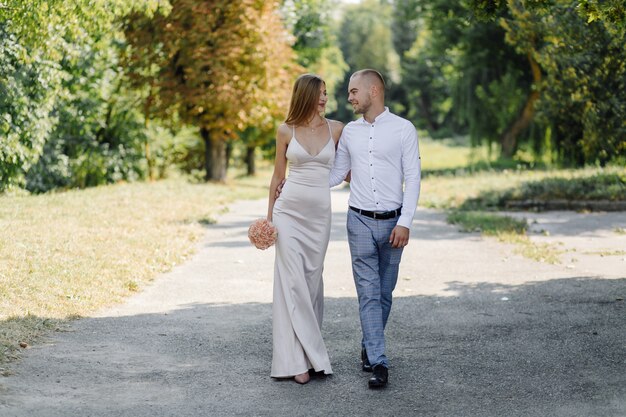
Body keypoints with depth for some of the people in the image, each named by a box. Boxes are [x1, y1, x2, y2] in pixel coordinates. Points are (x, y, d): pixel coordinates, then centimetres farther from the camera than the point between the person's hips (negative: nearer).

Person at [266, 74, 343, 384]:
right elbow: (278, 174, 10)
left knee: (312, 280, 5)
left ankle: (306, 350, 14)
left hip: (319, 214, 1)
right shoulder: (286, 131, 2)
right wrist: (269, 214, 10)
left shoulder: (336, 129, 4)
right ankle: (299, 359, -5)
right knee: (292, 281, -6)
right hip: (289, 210, -1)